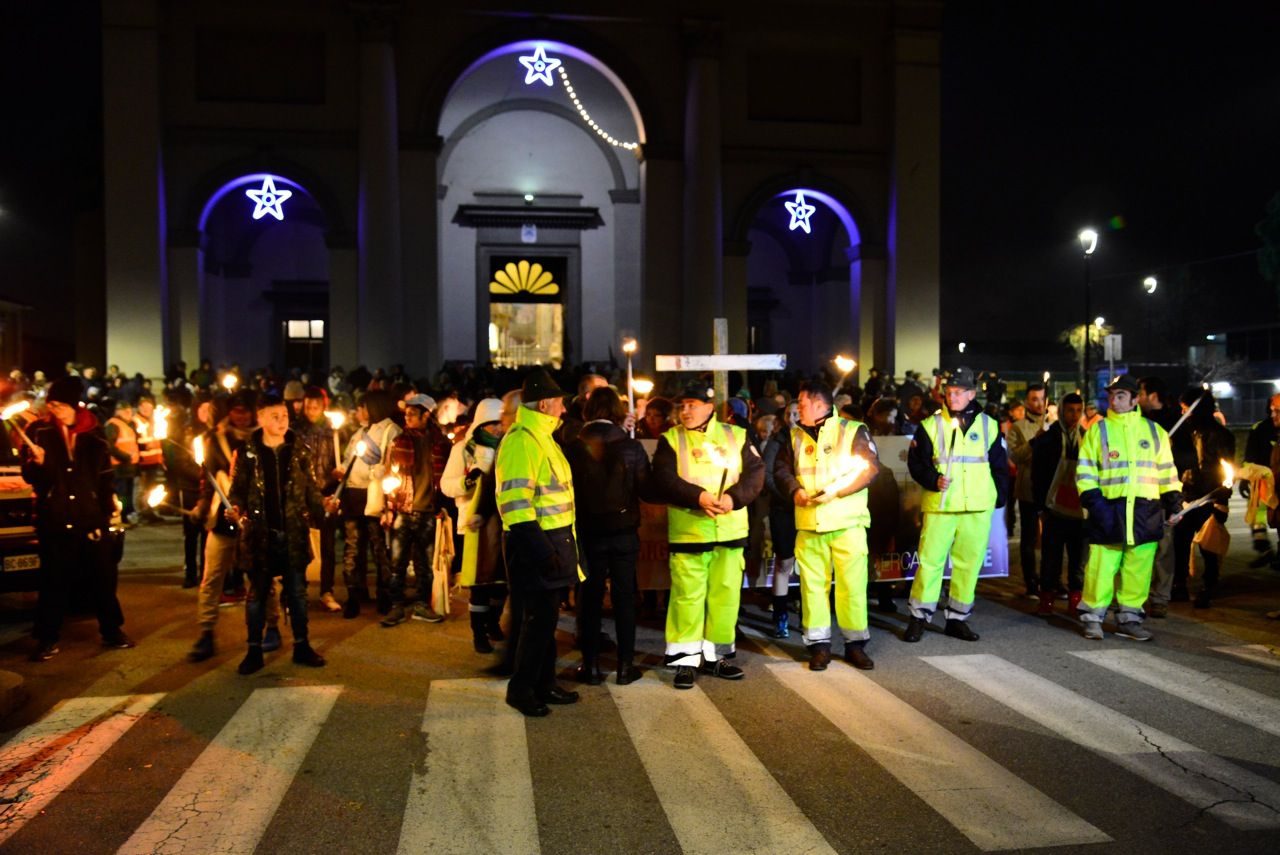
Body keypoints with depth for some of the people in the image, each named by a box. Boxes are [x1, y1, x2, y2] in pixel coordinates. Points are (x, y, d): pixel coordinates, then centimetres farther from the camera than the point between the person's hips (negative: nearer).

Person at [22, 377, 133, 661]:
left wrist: (109, 503, 4)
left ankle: (111, 632, 19)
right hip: (53, 520, -1)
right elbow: (30, 477, 0)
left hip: (91, 517, 2)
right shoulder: (38, 431, -1)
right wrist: (37, 463, -21)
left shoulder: (94, 432, 4)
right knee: (53, 581, 4)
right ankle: (47, 639, 15)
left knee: (103, 577, 7)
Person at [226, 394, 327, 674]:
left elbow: (310, 488, 7)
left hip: (294, 533, 2)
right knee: (257, 593, 7)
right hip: (260, 534, -2)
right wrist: (236, 511, -17)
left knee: (297, 591, 10)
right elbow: (237, 490, 1)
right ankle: (254, 651, 17)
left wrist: (322, 506, -9)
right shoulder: (247, 453, -1)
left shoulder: (299, 451, 4)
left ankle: (301, 646, 21)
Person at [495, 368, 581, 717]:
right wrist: (540, 550, -25)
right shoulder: (521, 442, -16)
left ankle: (544, 683, 25)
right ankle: (521, 688, 8)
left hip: (554, 540, 10)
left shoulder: (542, 437, 16)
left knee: (547, 615, 15)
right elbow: (515, 503, -23)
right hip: (536, 543, -10)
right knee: (541, 616, -5)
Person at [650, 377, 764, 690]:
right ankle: (685, 659, 10)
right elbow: (663, 481, -10)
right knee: (687, 596, -1)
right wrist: (697, 497, -22)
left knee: (726, 593, 9)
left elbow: (755, 473, 0)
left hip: (730, 531, 3)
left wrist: (734, 498, -17)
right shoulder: (671, 439, 2)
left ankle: (716, 655, 23)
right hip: (687, 532, -2)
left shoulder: (736, 436, 7)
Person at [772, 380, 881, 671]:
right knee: (813, 584, 4)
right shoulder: (795, 435, 13)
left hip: (847, 523, -3)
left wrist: (835, 490, -15)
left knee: (852, 583, 0)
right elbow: (781, 469, 12)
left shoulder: (853, 430, 0)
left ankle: (855, 643, 13)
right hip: (808, 524, 3)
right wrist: (795, 490, -8)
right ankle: (819, 645, 14)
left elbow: (870, 467, -7)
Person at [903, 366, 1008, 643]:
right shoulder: (931, 425, 1)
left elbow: (1000, 465, 15)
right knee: (930, 559, -4)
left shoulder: (989, 425, 8)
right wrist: (933, 480, -17)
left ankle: (957, 618, 19)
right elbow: (916, 462, 0)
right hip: (940, 505, -2)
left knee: (969, 562, 7)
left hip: (979, 508, 2)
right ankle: (919, 617, 8)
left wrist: (999, 497, 9)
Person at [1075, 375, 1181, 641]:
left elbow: (1166, 470, 17)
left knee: (1138, 568, 5)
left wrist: (1173, 499, 7)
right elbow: (1085, 471, 1)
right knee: (1102, 565, -5)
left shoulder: (1154, 431, 13)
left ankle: (1129, 618, 18)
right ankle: (1092, 616, 8)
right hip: (1109, 510, -3)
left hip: (1145, 512, 3)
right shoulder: (1097, 430, 5)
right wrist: (1093, 501, -10)